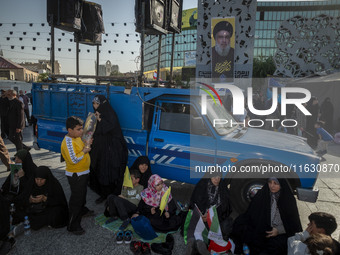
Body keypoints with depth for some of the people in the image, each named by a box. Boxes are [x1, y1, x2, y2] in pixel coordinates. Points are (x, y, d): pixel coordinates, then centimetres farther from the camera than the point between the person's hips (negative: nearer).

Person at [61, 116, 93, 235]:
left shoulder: (77, 137, 2)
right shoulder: (68, 143, -27)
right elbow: (74, 160, -33)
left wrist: (86, 145, 0)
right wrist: (84, 151, -23)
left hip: (83, 172, 10)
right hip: (75, 175, -10)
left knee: (83, 193, 29)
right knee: (76, 198, 0)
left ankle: (82, 210, 54)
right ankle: (73, 226, 12)